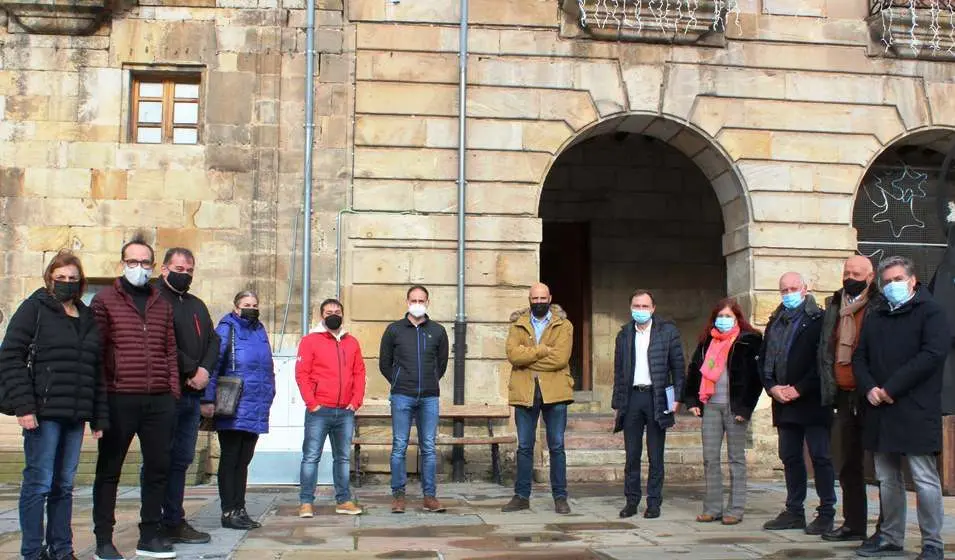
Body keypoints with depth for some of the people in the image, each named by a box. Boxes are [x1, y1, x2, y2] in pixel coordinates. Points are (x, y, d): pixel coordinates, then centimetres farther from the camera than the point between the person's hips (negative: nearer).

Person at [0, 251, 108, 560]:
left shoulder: (87, 318, 16)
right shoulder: (35, 309, 0)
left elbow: (96, 370, 17)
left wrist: (99, 417, 12)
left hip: (75, 416, 5)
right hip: (43, 413, -5)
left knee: (64, 485, 10)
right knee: (39, 483, -2)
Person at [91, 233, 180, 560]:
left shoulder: (161, 304, 14)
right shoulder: (106, 300, 1)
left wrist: (173, 392, 6)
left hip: (159, 400, 4)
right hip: (119, 399, -4)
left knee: (158, 467, 9)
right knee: (109, 469, 5)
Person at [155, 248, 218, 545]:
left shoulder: (197, 305, 21)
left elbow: (213, 341, 14)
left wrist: (204, 369, -5)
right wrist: (192, 370, -13)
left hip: (191, 394, 7)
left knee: (181, 459, 10)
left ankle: (174, 521, 17)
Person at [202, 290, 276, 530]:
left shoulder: (259, 330, 15)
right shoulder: (227, 328, -5)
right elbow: (213, 364, -12)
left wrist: (267, 399, 15)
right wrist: (208, 399, -18)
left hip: (256, 410, 6)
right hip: (233, 409, -6)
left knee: (243, 461, 12)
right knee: (229, 460, 1)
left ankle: (239, 509, 18)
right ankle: (228, 512, 7)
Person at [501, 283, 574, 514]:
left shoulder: (563, 326, 3)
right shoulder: (518, 325, 9)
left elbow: (560, 358, -12)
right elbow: (513, 354, -9)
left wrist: (528, 357, -9)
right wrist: (544, 350, -14)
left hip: (554, 392, -2)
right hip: (524, 393, 2)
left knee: (557, 447, 3)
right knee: (524, 447, 7)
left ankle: (560, 497, 12)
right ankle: (521, 496, 16)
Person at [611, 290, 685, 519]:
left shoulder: (667, 331, 3)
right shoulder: (624, 334, 11)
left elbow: (678, 366, 1)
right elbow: (619, 370, 13)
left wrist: (677, 397, -6)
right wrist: (618, 401, 8)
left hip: (657, 397, -2)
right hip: (632, 398, 2)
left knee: (656, 455, 4)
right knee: (632, 455, 5)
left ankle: (654, 503, 11)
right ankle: (631, 501, 14)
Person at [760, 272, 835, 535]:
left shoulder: (818, 320, -4)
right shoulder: (775, 322, 16)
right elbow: (764, 360, 15)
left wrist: (799, 389, -14)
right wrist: (772, 387, -1)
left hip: (812, 402, -6)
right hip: (784, 403, 7)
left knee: (820, 457, -3)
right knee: (790, 457, 11)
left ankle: (826, 513, 3)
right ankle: (794, 511, 19)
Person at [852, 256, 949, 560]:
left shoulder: (931, 313, -1)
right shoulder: (875, 318, 19)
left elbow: (932, 354, -14)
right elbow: (859, 358, 16)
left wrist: (891, 388, -16)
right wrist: (869, 387, -4)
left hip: (916, 411, -6)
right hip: (880, 410, 6)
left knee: (925, 479, -5)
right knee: (887, 479, 12)